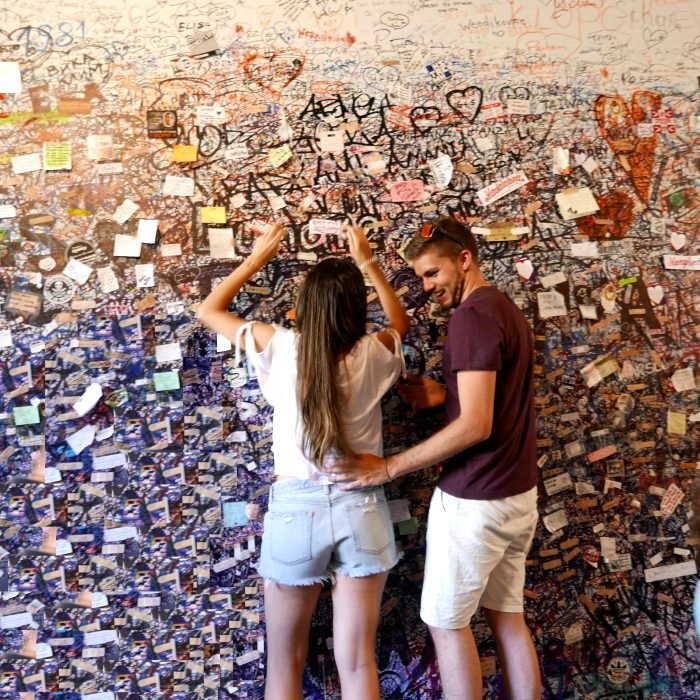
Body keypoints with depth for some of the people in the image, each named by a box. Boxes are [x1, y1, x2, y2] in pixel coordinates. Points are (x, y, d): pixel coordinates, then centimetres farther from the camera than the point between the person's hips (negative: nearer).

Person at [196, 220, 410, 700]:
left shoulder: (280, 346, -7)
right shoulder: (373, 353, -3)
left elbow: (209, 311, 10)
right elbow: (401, 321, 22)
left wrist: (257, 258, 17)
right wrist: (367, 263, 24)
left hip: (296, 507, -1)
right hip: (361, 507, 2)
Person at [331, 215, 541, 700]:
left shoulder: (472, 315, -18)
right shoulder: (508, 310, 12)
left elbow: (475, 425, -25)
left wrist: (389, 468, -20)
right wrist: (446, 396, 5)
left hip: (475, 499, -9)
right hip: (518, 494, 9)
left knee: (447, 622, 7)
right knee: (508, 618, 16)